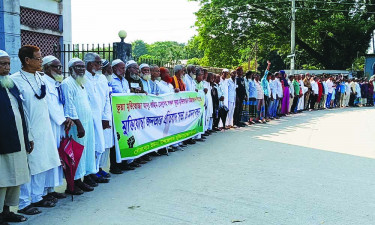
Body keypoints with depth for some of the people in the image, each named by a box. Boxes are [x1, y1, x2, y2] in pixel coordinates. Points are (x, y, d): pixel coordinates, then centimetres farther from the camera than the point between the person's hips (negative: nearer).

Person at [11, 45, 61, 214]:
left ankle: (37, 197, 29)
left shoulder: (40, 77, 9)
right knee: (27, 167, 2)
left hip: (43, 129, 7)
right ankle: (24, 204, 16)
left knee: (42, 164, 14)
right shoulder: (15, 80, -14)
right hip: (28, 131, -7)